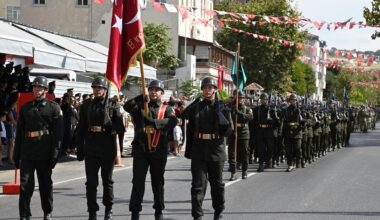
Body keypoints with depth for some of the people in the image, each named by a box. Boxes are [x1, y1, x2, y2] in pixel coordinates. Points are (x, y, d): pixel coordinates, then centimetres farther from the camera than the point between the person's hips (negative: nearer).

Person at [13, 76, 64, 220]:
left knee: (46, 184, 9)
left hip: (44, 154, -2)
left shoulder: (53, 107, 1)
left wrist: (55, 154, -10)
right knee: (25, 184, -4)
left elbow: (58, 132, -4)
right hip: (27, 153, 2)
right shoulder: (25, 108, 12)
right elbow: (19, 132, 13)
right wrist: (16, 154, 9)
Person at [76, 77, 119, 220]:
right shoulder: (86, 106, 7)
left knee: (108, 181, 10)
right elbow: (80, 129, 7)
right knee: (91, 182, 1)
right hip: (91, 150, 1)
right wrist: (79, 149, 2)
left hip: (108, 150, -1)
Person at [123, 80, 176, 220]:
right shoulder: (140, 106, 10)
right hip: (140, 149, 0)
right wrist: (141, 98, -27)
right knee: (138, 181, -5)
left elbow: (173, 121, -15)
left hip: (158, 150, 0)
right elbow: (127, 106, -11)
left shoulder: (166, 109, 7)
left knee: (158, 182, 10)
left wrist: (154, 122, -29)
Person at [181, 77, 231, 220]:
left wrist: (219, 115, -16)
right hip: (198, 151, 0)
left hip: (216, 150, 0)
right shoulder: (196, 106, 4)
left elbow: (228, 131, -5)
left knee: (217, 183, 14)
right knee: (198, 183, -5)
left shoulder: (222, 107, 1)